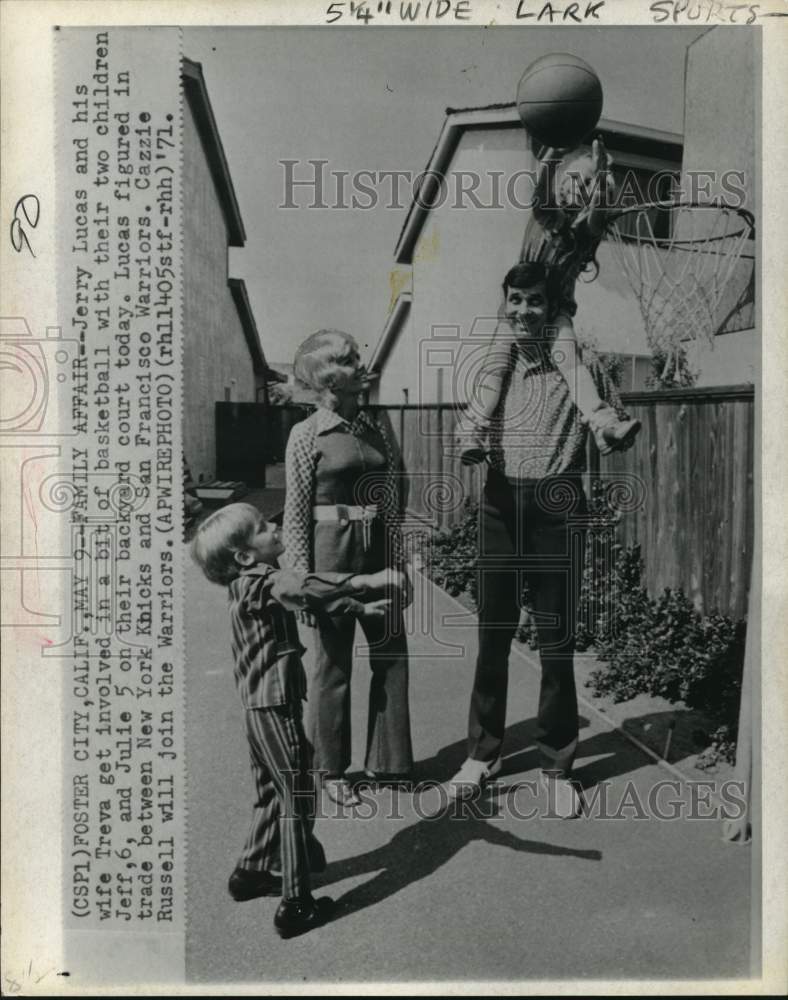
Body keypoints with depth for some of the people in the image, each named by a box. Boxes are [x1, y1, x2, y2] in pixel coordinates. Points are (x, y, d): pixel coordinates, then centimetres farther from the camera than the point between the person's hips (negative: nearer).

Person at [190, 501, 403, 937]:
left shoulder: (252, 582, 11)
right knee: (297, 800, 0)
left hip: (261, 709, 10)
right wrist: (366, 581, -47)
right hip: (274, 708, -10)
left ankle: (250, 873, 38)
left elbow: (308, 597, 21)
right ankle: (296, 905, 8)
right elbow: (303, 588, -40)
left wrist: (362, 608, 20)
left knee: (274, 794, 24)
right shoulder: (261, 581, -19)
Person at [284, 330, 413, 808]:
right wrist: (305, 579, -10)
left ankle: (386, 760, 26)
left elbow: (392, 503, 11)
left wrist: (399, 565, 9)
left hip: (380, 552, 5)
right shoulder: (307, 434, -5)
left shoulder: (378, 429, 9)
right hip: (333, 552, -5)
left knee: (392, 655, 8)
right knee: (334, 662, 6)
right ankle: (332, 770, 23)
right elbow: (297, 513, -5)